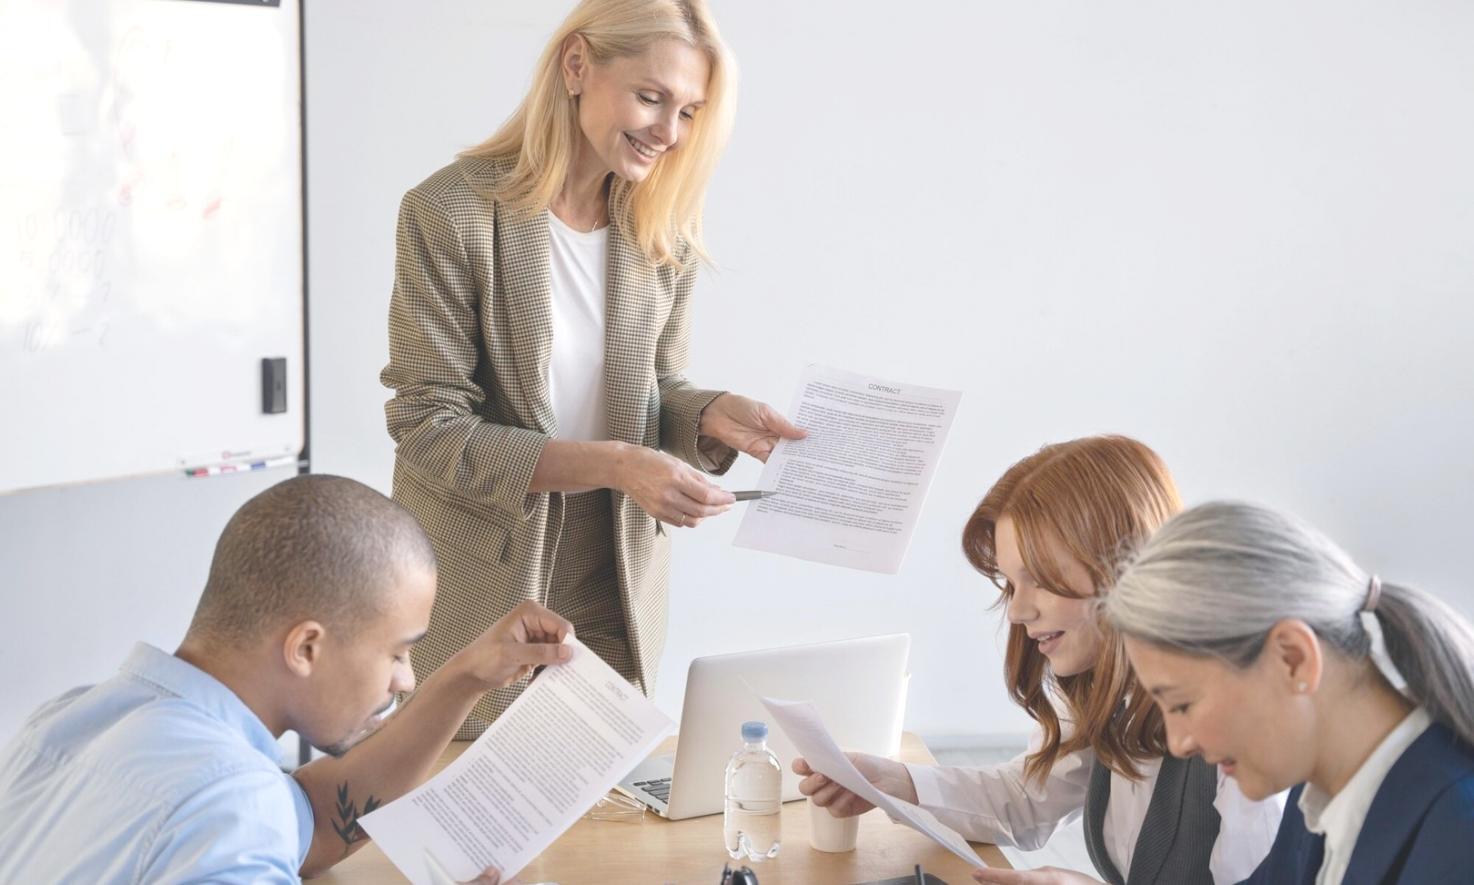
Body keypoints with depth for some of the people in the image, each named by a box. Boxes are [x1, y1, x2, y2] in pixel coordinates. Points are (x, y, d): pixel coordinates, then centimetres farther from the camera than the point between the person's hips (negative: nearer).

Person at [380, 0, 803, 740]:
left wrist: (712, 415, -14)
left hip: (615, 594, 4)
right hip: (480, 594, -4)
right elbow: (430, 428, -17)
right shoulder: (449, 214, -16)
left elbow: (650, 395, 9)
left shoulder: (664, 236, 0)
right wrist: (611, 464, -27)